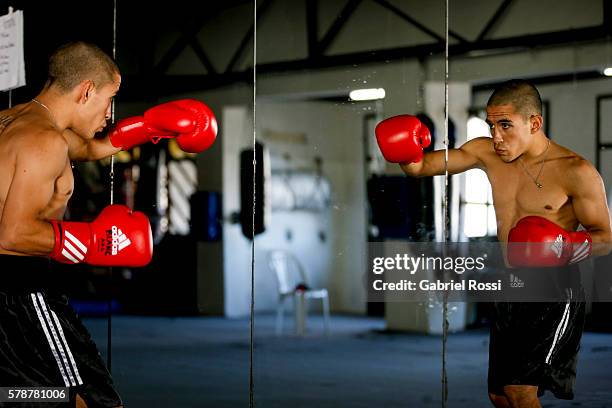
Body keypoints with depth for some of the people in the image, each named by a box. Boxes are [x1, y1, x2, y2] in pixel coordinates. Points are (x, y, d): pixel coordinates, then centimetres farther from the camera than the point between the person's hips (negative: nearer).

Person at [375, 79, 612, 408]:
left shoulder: (575, 172, -11)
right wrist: (406, 153, -18)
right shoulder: (486, 153, 4)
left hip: (554, 296, -7)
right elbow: (420, 166, 5)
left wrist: (567, 246, -27)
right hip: (508, 295, 7)